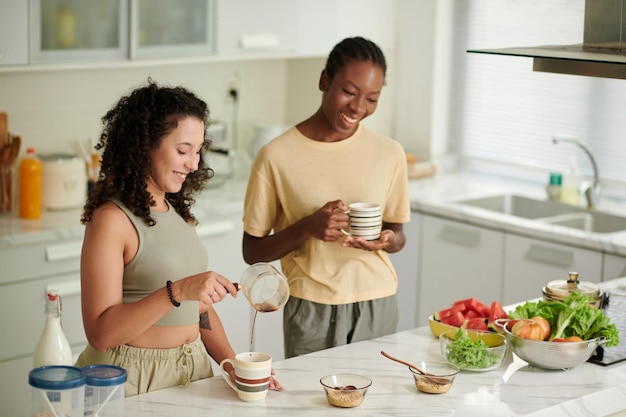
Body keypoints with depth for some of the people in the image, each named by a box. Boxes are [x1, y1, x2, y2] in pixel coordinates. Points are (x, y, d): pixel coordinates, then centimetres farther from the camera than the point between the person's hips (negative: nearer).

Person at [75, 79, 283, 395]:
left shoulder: (177, 211, 10)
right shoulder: (112, 218, -12)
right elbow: (100, 334, -18)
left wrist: (233, 363, 2)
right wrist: (177, 291, -26)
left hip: (192, 368, 6)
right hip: (132, 378, -6)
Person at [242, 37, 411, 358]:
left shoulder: (389, 153, 2)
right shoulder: (277, 156, -8)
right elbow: (252, 252, -4)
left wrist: (386, 240, -10)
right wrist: (307, 227, -19)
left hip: (378, 307, 3)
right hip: (313, 311, -3)